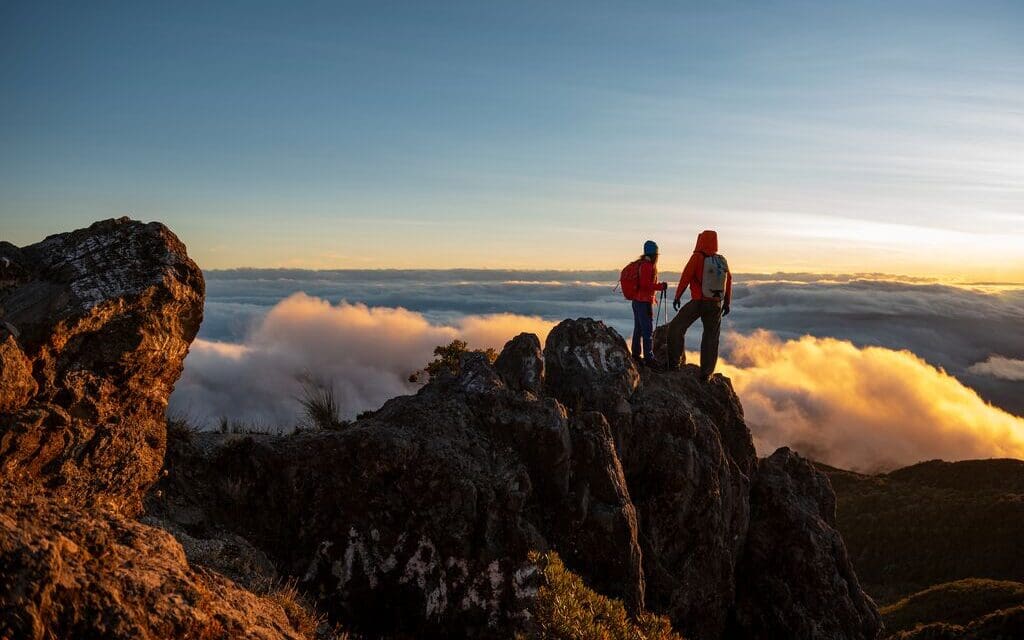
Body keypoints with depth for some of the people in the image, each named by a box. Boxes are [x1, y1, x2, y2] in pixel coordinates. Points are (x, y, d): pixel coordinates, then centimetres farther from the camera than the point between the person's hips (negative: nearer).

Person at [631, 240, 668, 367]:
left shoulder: (640, 263, 13)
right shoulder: (647, 265, -16)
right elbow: (645, 284, -22)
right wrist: (661, 286, -13)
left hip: (637, 300, 10)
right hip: (645, 301, -10)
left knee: (638, 328, 15)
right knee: (648, 330, -8)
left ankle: (636, 356, 21)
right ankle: (649, 358, -7)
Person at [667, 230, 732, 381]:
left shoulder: (697, 257, -10)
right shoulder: (722, 261, 4)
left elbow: (685, 277, -12)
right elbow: (729, 281, 10)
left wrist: (677, 297, -3)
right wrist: (727, 303, 20)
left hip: (697, 302, -4)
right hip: (716, 305, 4)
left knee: (676, 328, 10)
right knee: (711, 338, 10)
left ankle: (674, 362, 5)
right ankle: (706, 373, 11)